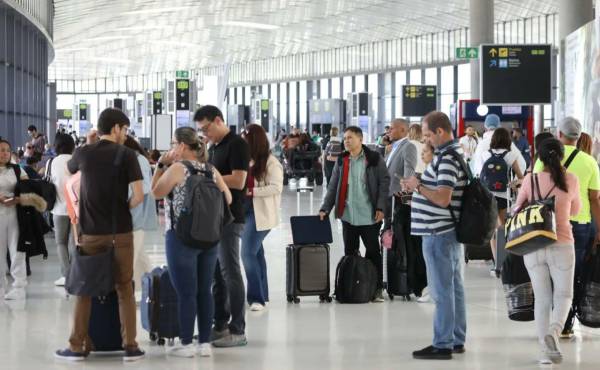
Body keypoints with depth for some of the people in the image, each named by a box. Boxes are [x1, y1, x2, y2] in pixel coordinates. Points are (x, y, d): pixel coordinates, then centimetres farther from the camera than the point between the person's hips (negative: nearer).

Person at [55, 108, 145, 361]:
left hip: (90, 232, 2)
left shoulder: (84, 153, 1)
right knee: (124, 289, 8)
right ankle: (130, 346, 6)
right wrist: (124, 207, 6)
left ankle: (77, 347, 11)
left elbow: (70, 168, 26)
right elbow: (139, 196, -12)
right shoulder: (126, 154, -7)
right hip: (119, 232, -2)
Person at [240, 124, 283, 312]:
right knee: (255, 252, 13)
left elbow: (276, 187, -16)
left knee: (248, 253, -13)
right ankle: (261, 294, 22)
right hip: (244, 210, 7)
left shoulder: (271, 162, -10)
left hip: (260, 213, -7)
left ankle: (257, 297, -7)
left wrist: (250, 191, -20)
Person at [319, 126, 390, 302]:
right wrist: (325, 209, 2)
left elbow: (384, 182, -5)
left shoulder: (374, 159, -4)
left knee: (373, 252, 4)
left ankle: (377, 288, 12)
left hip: (369, 216, -4)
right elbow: (333, 187, 10)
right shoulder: (341, 161, 9)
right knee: (349, 253, 9)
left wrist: (381, 208, -12)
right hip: (348, 215, 4)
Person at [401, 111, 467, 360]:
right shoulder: (456, 153, 14)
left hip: (439, 233, -10)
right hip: (452, 230, 10)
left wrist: (418, 186, -13)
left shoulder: (447, 158, -19)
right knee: (454, 288, 13)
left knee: (442, 291, -5)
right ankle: (457, 340, 20)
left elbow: (443, 198, -26)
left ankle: (442, 345, -1)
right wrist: (418, 185, 10)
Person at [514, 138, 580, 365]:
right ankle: (554, 331, -14)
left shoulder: (530, 180, -4)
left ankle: (547, 349, 9)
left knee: (542, 298, 11)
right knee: (563, 294, 13)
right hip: (561, 245, -1)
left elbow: (517, 209, 7)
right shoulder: (571, 181, -4)